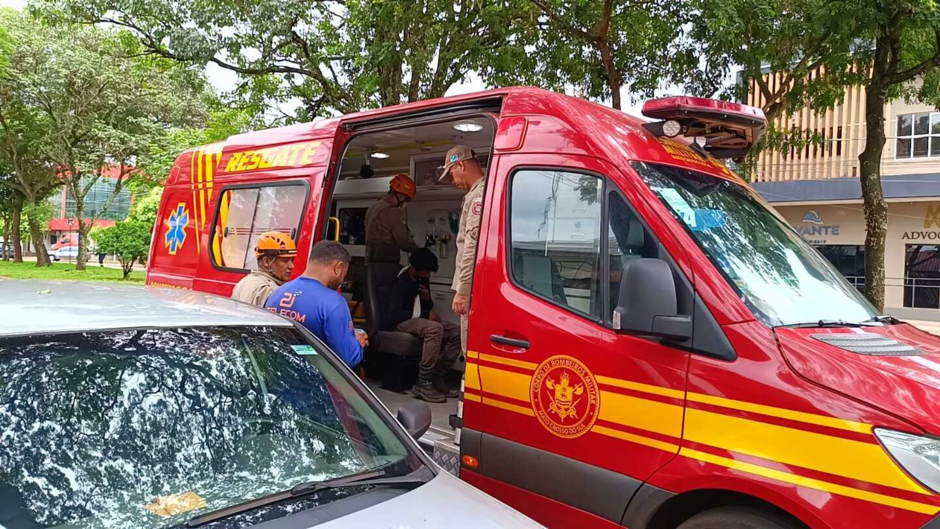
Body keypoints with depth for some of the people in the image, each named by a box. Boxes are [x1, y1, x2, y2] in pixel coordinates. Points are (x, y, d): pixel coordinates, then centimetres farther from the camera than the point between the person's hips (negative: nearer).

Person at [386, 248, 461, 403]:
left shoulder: (423, 280, 10)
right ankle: (423, 383, -34)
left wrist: (427, 299, -3)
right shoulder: (402, 282, -14)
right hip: (401, 323, -8)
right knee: (435, 328, -36)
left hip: (419, 321, 8)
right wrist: (426, 315, -20)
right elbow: (394, 314, -23)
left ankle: (437, 377, -9)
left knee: (456, 332, -11)